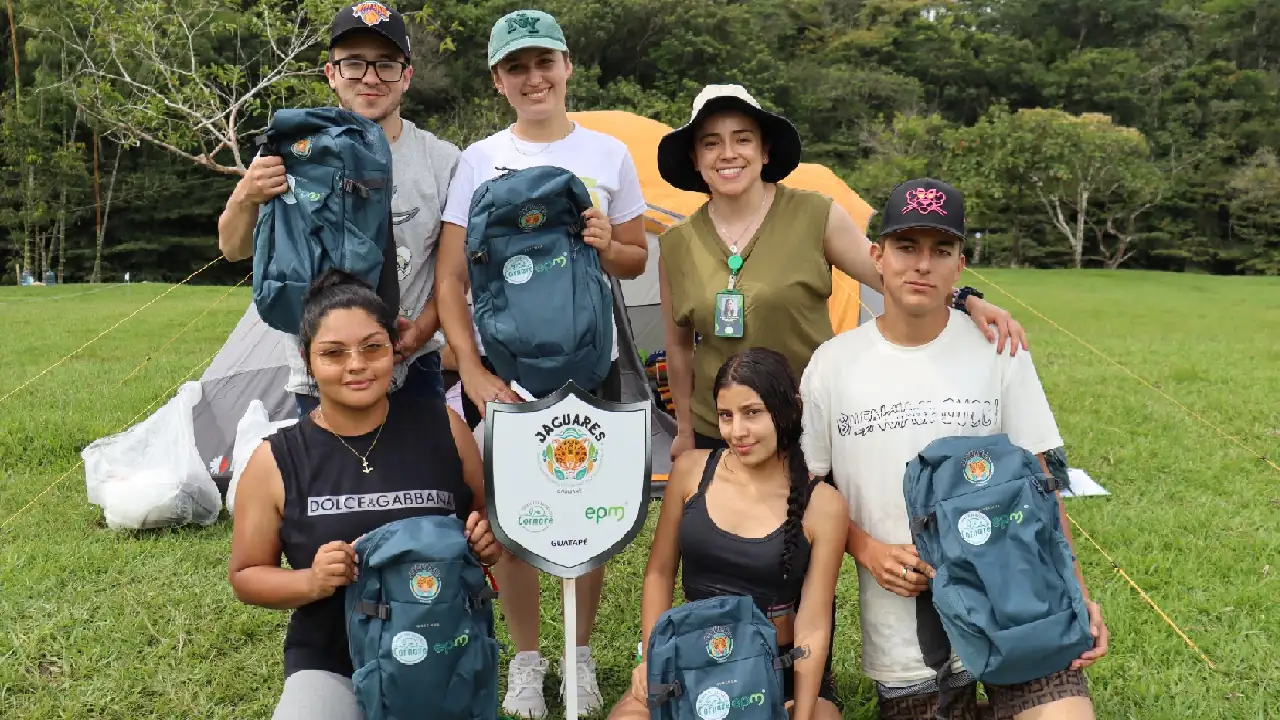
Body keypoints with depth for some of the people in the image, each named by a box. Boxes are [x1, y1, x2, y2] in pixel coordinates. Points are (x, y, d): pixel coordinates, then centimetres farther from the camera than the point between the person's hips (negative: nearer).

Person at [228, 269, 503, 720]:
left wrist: (487, 541, -10)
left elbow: (489, 518, 12)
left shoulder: (442, 428, -3)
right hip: (330, 667, -1)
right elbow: (246, 576, 5)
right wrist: (310, 582, -14)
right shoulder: (277, 461, -5)